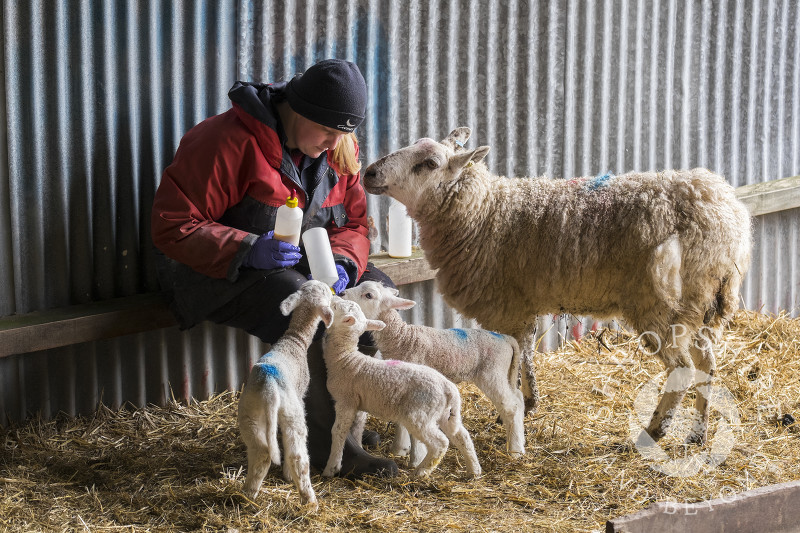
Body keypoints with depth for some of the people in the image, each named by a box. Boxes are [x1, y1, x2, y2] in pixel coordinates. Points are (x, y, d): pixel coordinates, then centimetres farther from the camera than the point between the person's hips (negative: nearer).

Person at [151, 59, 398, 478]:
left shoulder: (338, 149, 3)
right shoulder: (231, 142, -21)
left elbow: (354, 222, 8)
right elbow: (171, 226, -22)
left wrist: (342, 263, -16)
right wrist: (247, 250, -33)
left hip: (299, 264, 8)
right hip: (219, 271, -8)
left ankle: (345, 413, -1)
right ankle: (326, 443, -26)